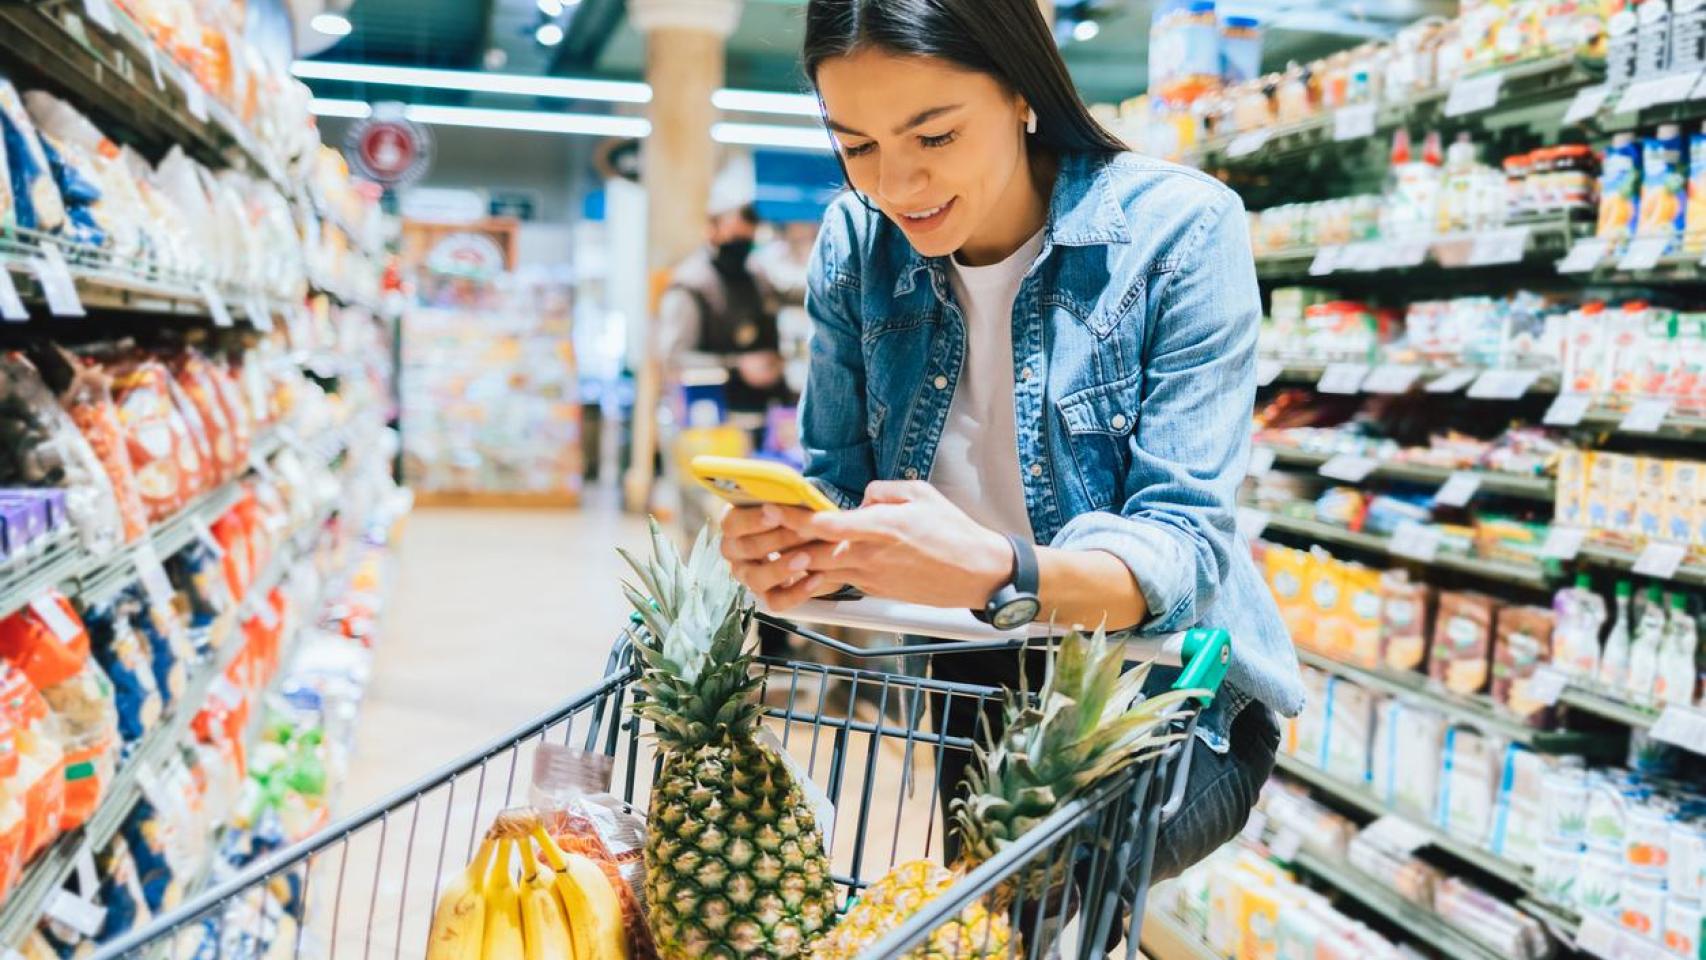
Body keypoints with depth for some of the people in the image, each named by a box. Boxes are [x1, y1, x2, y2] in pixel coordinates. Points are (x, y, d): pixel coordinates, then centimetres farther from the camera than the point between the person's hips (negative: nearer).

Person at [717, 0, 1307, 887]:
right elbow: (837, 479, -2)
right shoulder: (855, 242, -4)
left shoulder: (1179, 230, -16)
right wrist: (793, 542, -27)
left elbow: (1182, 548, -21)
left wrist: (993, 572, -41)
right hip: (970, 679, 3)